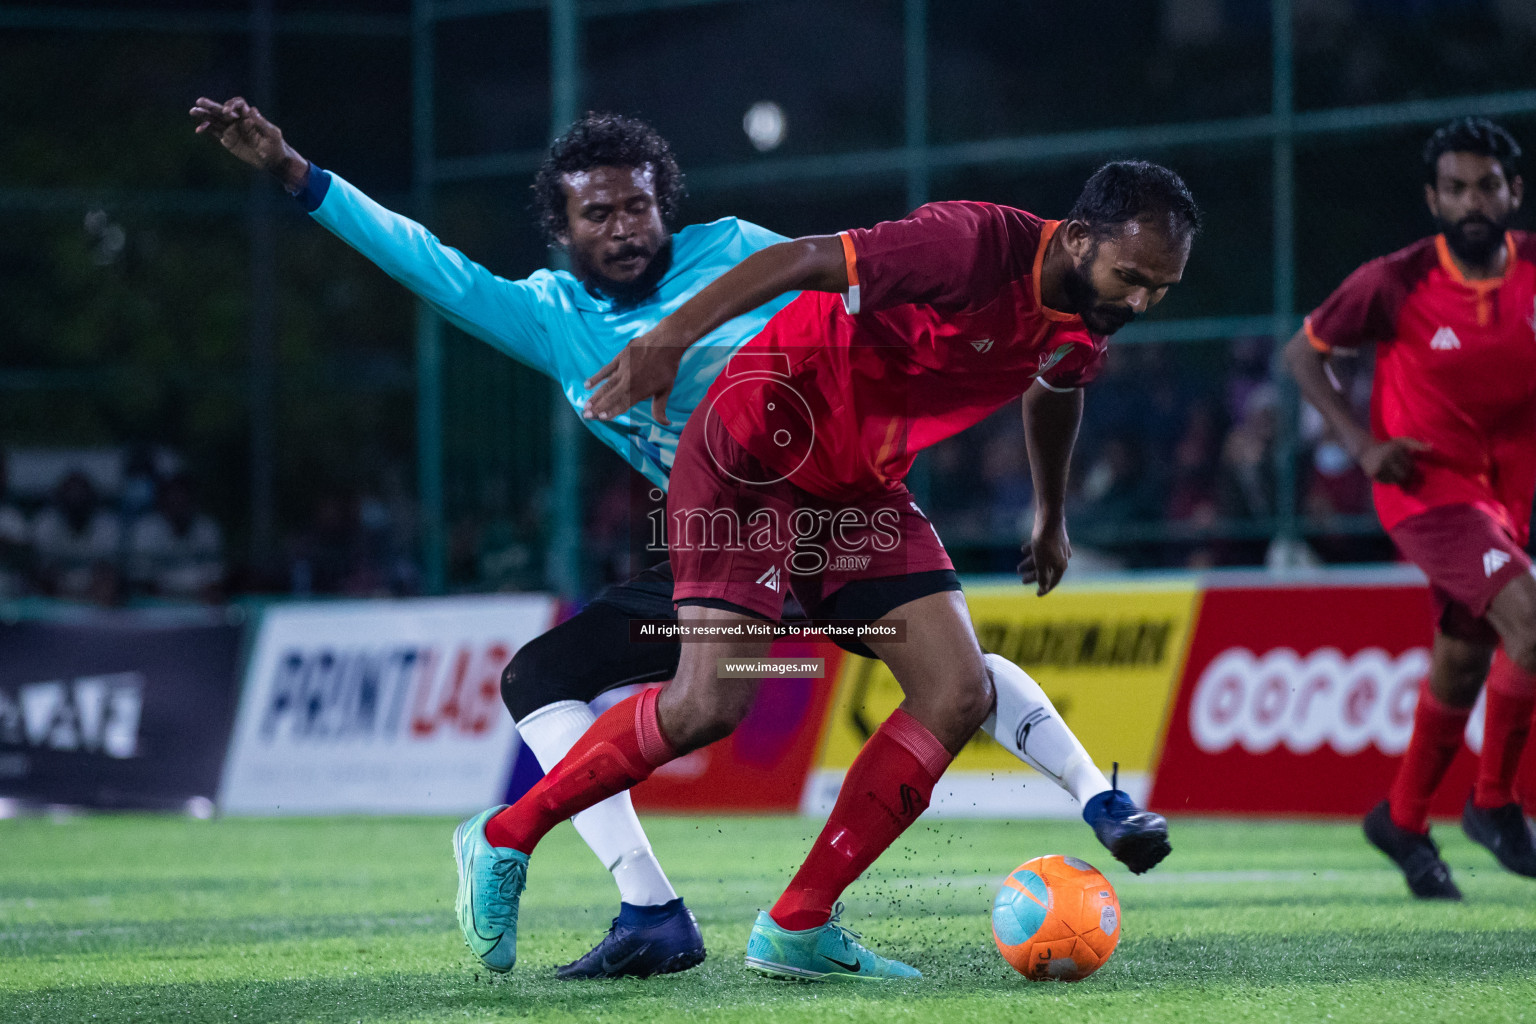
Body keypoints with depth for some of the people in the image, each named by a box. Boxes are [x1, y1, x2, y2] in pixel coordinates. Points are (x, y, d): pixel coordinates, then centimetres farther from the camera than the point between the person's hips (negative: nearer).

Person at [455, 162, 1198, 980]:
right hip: (754, 449, -8)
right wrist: (671, 338, -39)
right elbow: (802, 261, -30)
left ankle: (797, 928, -1)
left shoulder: (1084, 328, 0)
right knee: (710, 704, -19)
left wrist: (1051, 519, 38)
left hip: (861, 490, 8)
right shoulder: (978, 246, -26)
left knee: (960, 695, -7)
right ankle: (505, 838, 2)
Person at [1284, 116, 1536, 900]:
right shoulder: (1394, 285, -16)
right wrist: (1360, 443, -12)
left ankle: (1404, 819, 35)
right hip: (1426, 487, -5)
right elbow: (1305, 351, -2)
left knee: (1462, 662, 15)